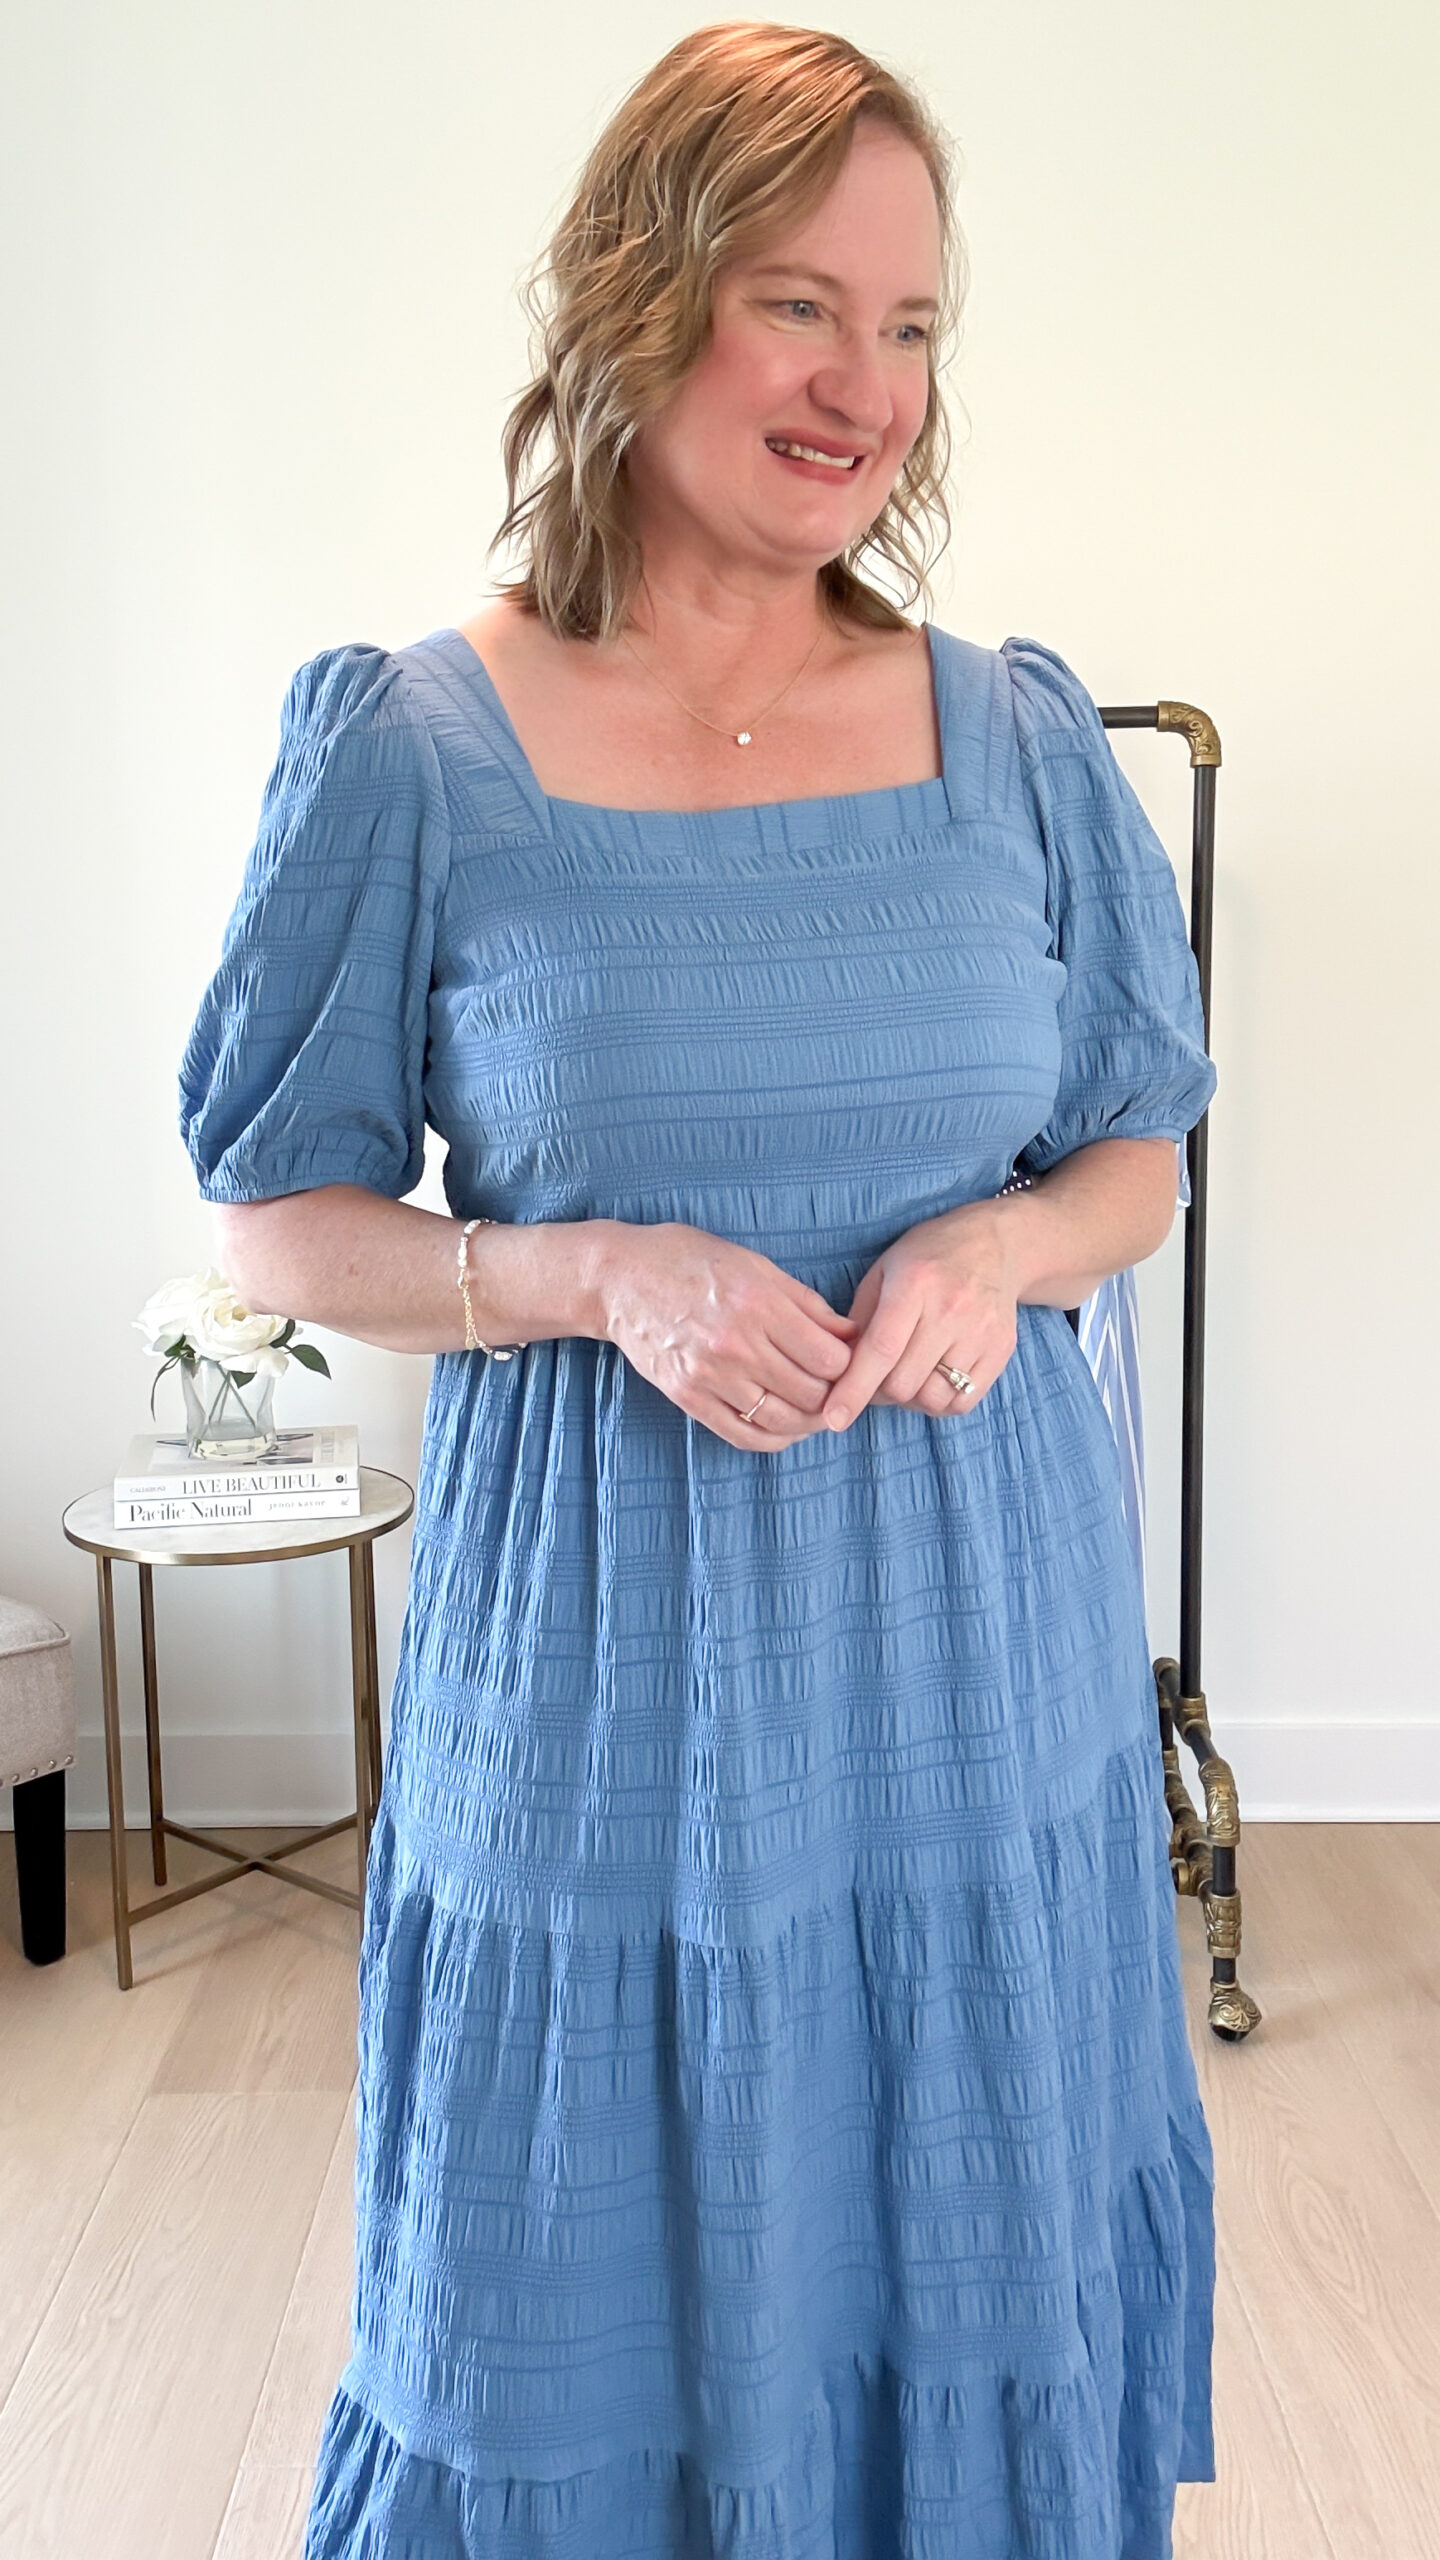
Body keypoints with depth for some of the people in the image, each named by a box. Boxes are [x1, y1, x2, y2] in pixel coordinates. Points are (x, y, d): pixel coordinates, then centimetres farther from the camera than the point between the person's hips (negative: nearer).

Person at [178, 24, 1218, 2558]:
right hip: (610, 1659, -2)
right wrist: (599, 1274, -18)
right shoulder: (415, 748, -7)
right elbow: (275, 1215, -2)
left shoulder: (1017, 735, 2)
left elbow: (1136, 1143, 10)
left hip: (978, 1651, 3)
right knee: (601, 2308, 14)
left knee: (969, 2269, 18)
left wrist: (1000, 1249, -12)